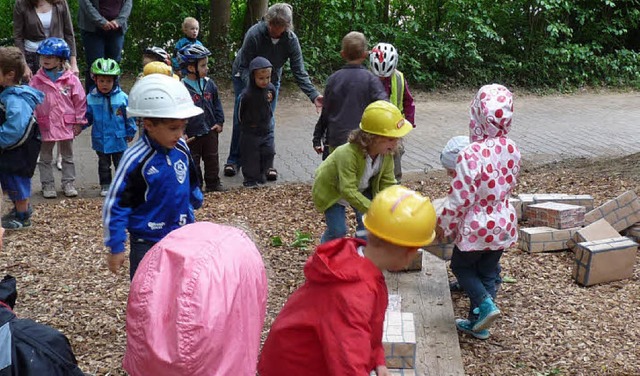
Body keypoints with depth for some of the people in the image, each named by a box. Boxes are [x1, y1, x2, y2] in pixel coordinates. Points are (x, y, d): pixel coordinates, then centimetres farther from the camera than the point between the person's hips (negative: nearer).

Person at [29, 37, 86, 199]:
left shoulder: (71, 79, -7)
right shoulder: (36, 80, -5)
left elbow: (80, 101, -2)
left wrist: (79, 122, -3)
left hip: (66, 125, 0)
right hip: (45, 126, 1)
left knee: (68, 157, 13)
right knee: (45, 158, 10)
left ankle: (68, 183, 24)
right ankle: (47, 185, 20)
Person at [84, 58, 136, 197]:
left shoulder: (122, 97, -11)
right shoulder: (91, 98, -7)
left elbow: (129, 116, -2)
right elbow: (87, 117, 2)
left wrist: (131, 131, 1)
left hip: (118, 139, -1)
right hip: (100, 140, 1)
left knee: (120, 163, 12)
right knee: (104, 165, 16)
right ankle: (105, 185, 29)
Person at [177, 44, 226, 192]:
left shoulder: (209, 84, 0)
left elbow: (217, 104, 11)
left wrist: (219, 122, 5)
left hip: (210, 131, 5)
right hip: (192, 134, -5)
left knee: (212, 158, 15)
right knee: (193, 162, 8)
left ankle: (213, 183, 28)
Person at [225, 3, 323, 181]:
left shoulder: (291, 40, -23)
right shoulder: (254, 33, -31)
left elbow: (299, 72, -21)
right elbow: (244, 67, -26)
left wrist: (314, 95, -35)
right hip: (245, 77, -2)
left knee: (267, 122, -2)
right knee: (240, 120, 0)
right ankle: (234, 160, 14)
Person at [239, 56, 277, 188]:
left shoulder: (271, 88, -8)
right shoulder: (247, 94, -24)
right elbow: (240, 113, -8)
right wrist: (246, 124, 5)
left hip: (265, 131, 5)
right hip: (250, 133, -5)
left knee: (268, 153, 11)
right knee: (251, 156, 4)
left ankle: (261, 175, 29)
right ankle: (250, 179, 18)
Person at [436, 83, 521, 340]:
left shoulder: (471, 155, -28)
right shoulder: (511, 150, -7)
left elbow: (459, 199, -22)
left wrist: (443, 226, -6)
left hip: (476, 226, -6)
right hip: (503, 224, 6)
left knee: (461, 266, 19)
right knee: (487, 273, 19)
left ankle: (485, 304, 2)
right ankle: (478, 324, 29)